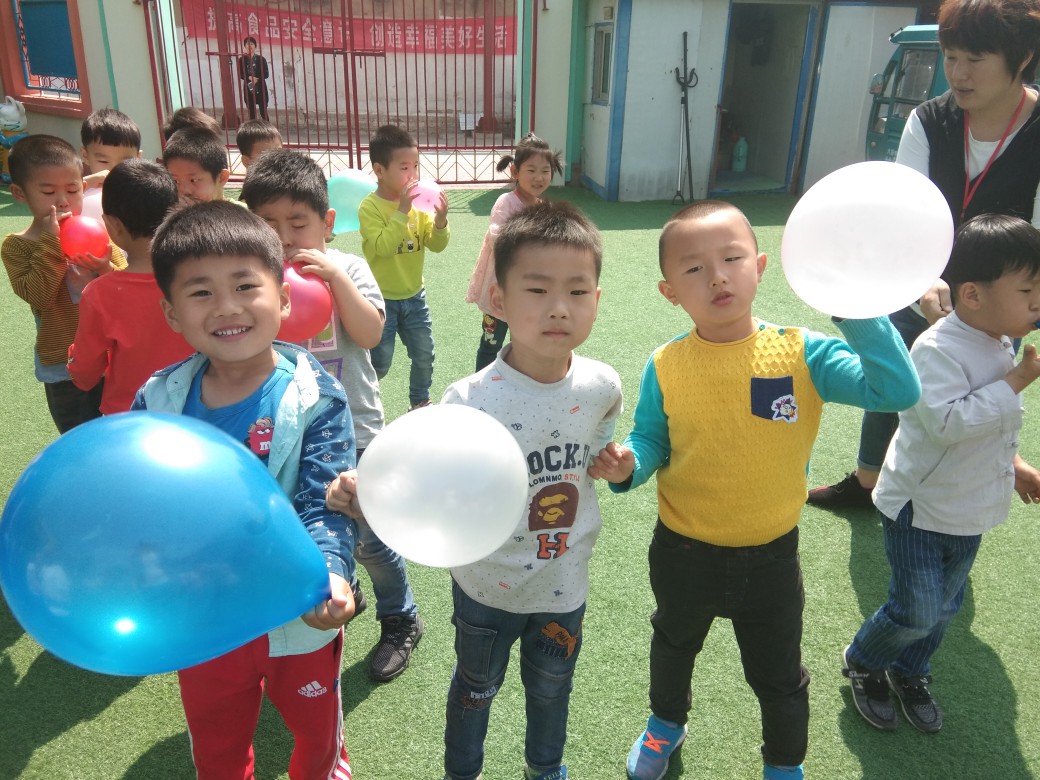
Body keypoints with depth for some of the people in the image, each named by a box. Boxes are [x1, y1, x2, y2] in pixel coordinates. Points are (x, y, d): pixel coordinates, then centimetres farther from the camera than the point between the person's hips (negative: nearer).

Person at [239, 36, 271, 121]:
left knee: (263, 111, -3)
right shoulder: (242, 59, 5)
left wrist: (257, 79, -18)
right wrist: (249, 77, -18)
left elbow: (266, 74, -2)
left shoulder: (261, 59, 3)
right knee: (251, 112, 4)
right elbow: (240, 74, 0)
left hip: (260, 87, -1)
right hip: (248, 88, 1)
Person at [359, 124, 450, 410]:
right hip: (382, 299, -5)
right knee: (379, 364, 2)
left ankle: (420, 402, 35)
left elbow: (436, 245, -1)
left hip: (414, 296, 5)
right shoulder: (370, 207, -16)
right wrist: (402, 211, -30)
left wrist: (440, 220, -20)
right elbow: (383, 247, -28)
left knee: (424, 356, 13)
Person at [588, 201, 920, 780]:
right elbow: (651, 439, -4)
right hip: (683, 553, 1)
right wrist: (627, 466, -26)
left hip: (771, 556, -1)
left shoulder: (802, 352, -18)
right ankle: (667, 724, 62)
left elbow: (899, 391, -25)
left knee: (779, 675, 21)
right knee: (674, 645, 30)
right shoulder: (666, 367, -16)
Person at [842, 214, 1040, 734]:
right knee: (918, 610, -3)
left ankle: (909, 673, 42)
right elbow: (948, 423, -35)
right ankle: (862, 663, 25)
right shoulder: (938, 350, -24)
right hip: (919, 508, -8)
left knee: (946, 606, 19)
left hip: (968, 511, 8)